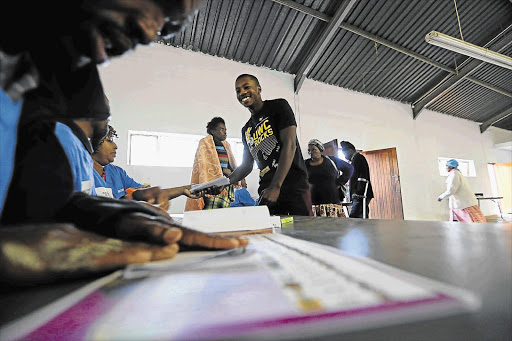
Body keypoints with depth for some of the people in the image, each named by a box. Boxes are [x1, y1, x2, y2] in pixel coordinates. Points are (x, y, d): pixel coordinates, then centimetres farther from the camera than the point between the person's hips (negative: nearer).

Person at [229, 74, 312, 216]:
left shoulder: (278, 106, 0)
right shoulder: (246, 130, 18)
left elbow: (290, 144, -13)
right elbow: (246, 165, 20)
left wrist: (276, 186, -22)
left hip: (294, 184, -5)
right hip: (266, 190, 5)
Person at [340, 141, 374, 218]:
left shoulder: (358, 157, -3)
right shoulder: (355, 159, 26)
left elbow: (363, 176, -16)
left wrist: (358, 192, -22)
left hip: (360, 195, -10)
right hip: (359, 197, 10)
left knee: (353, 218, -18)